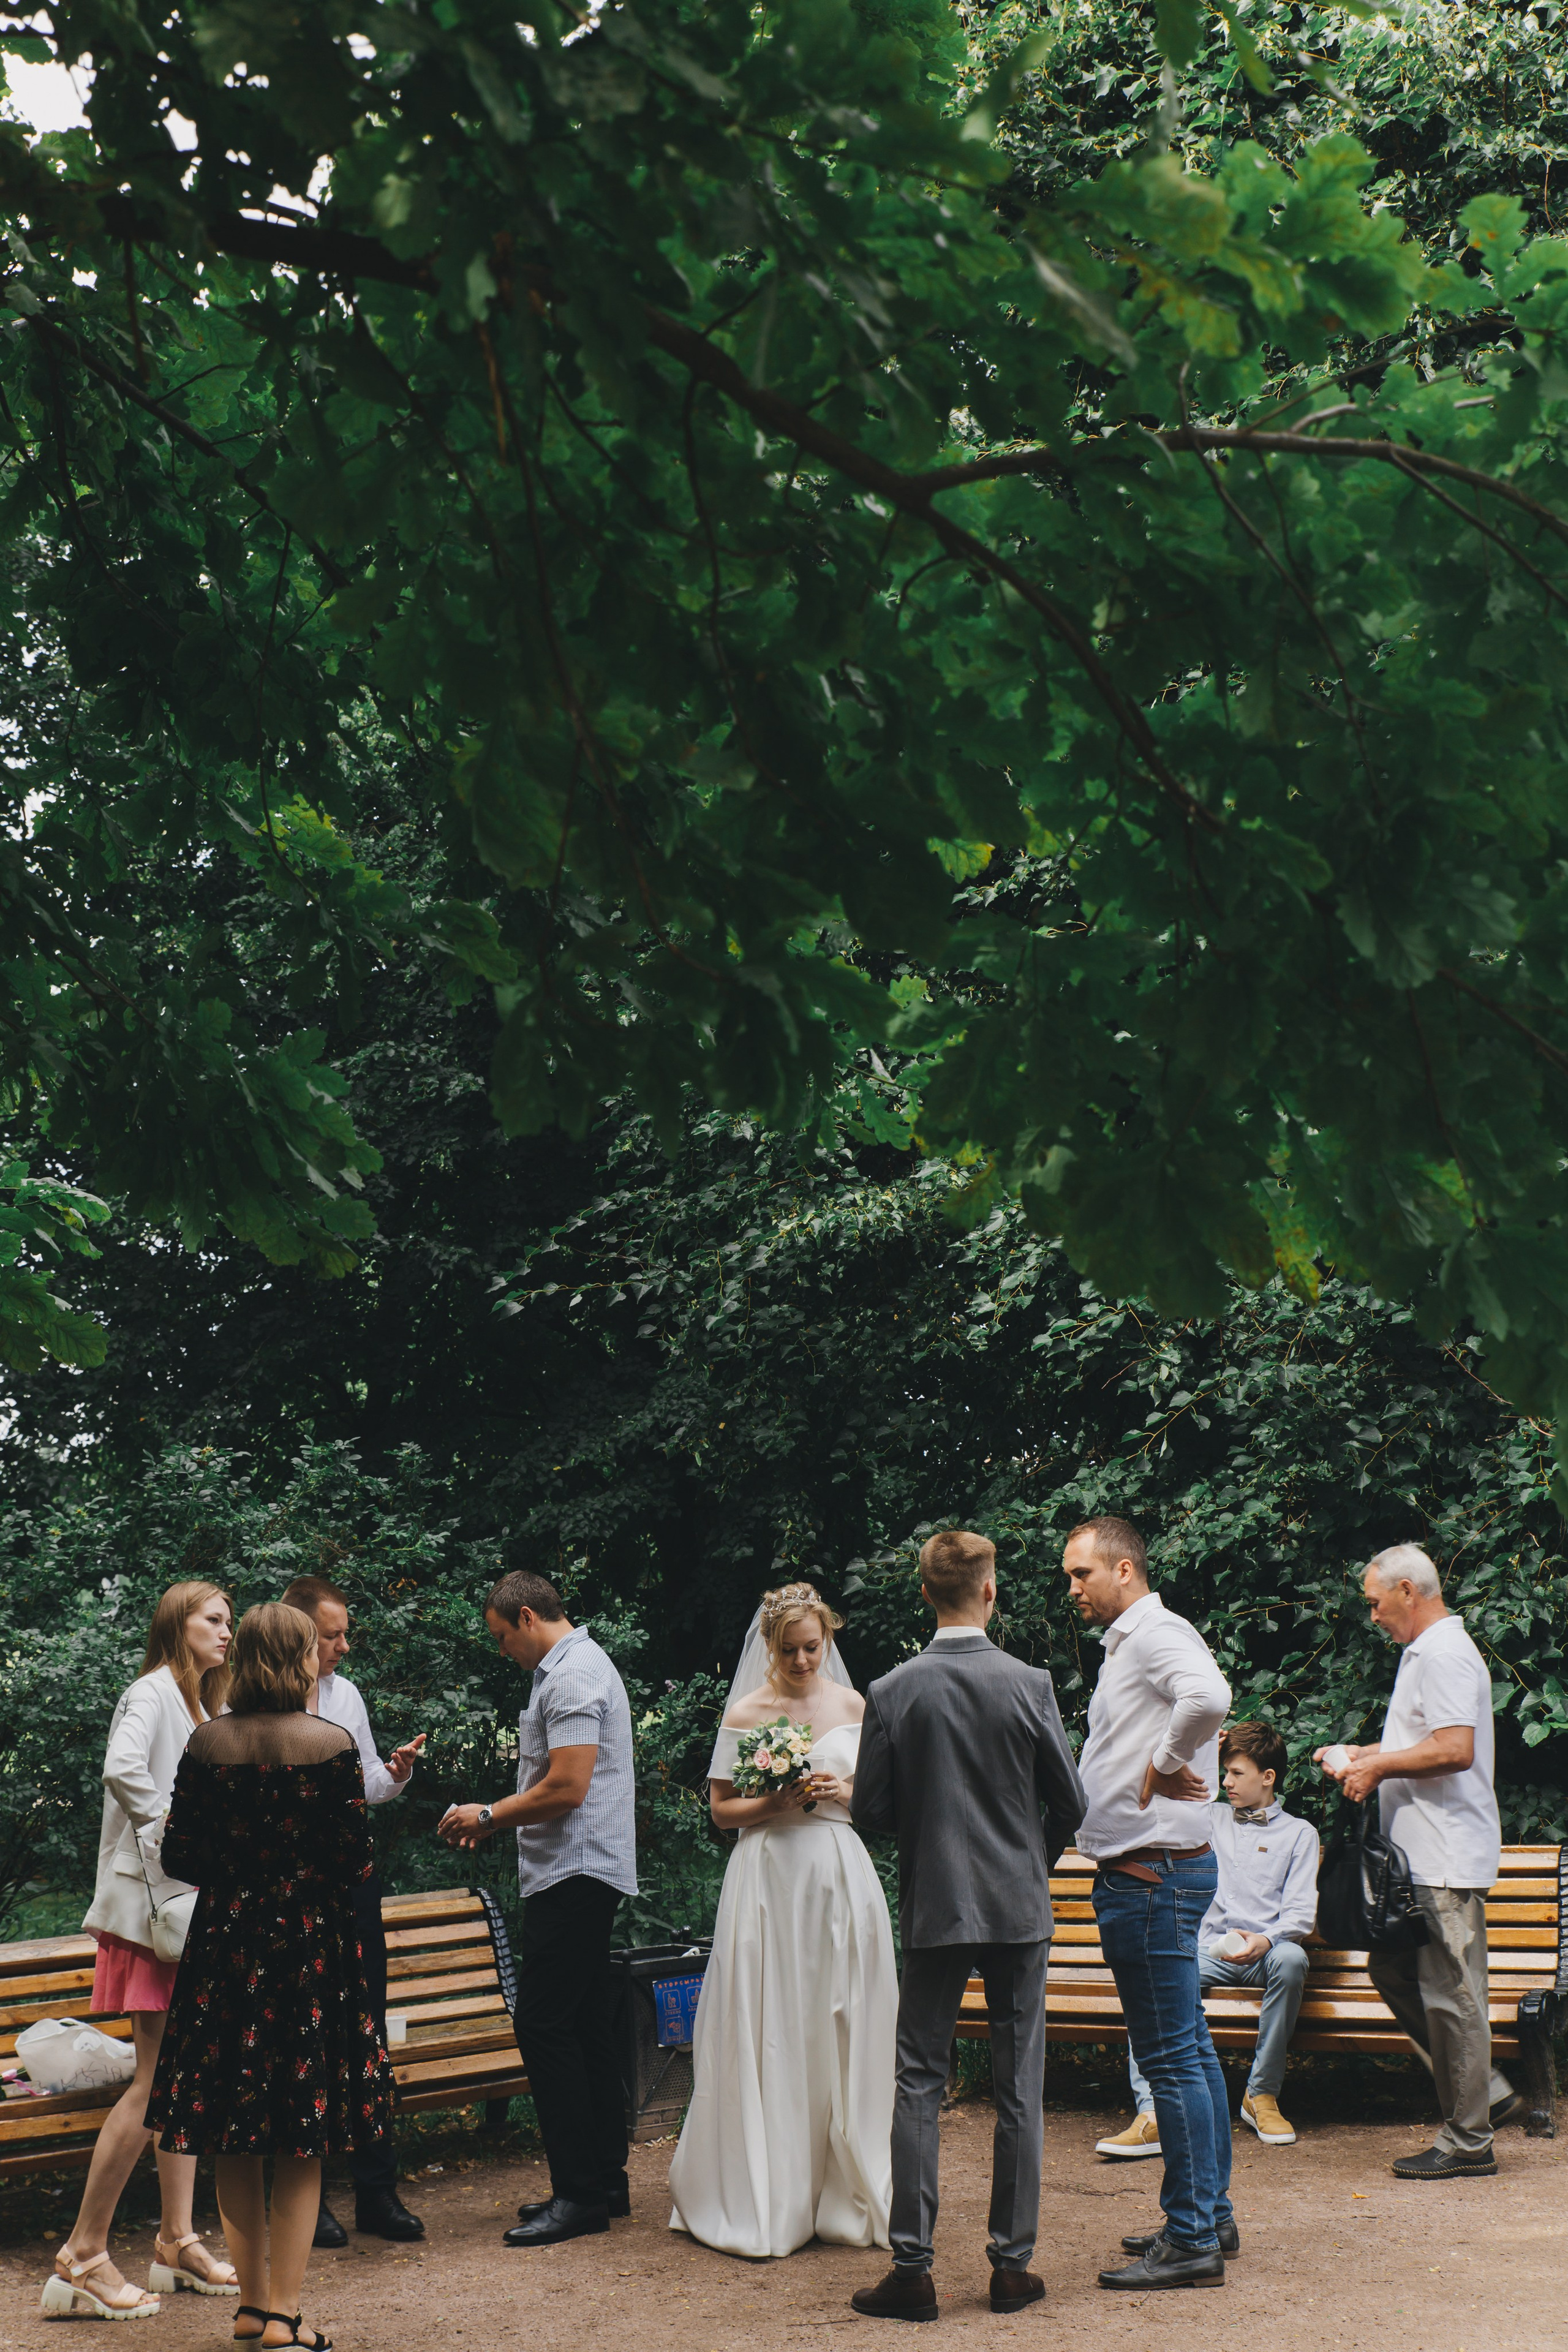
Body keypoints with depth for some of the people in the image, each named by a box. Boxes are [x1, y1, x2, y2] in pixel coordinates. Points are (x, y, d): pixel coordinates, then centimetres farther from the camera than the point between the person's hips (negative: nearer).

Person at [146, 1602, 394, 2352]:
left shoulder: (206, 1744, -2)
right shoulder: (332, 1745, -10)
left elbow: (180, 1855, 0)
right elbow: (354, 1860, -9)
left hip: (223, 1942, 3)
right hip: (310, 1944, -3)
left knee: (231, 2137, 12)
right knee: (301, 2144, 4)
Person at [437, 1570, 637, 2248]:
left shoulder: (571, 1676, -14)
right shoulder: (581, 1666, 18)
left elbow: (566, 1790, -21)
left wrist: (489, 1815, -9)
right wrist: (494, 1820, 19)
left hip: (572, 1875, -11)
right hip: (587, 1872, 11)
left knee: (543, 2023, -11)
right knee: (588, 2026, 12)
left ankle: (579, 2195, -9)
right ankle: (606, 2180, 17)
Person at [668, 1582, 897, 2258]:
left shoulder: (854, 1706, 8)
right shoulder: (745, 1713, 1)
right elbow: (721, 1809, 4)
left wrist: (844, 1792, -7)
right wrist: (778, 1802, -13)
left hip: (841, 1878, 2)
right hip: (768, 1878, -2)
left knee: (841, 2030, 2)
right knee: (766, 2033, -3)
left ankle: (845, 2195, 12)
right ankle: (765, 2199, 5)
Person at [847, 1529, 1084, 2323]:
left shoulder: (891, 1692, -7)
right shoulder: (1029, 1685, -8)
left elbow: (868, 1808, -4)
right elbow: (1070, 1800, -2)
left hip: (933, 1907, 0)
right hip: (1019, 1906, 0)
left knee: (918, 2085, 6)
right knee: (1018, 2087, 7)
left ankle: (911, 2267, 5)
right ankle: (1012, 2263, 12)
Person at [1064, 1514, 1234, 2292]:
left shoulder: (1159, 1634, -13)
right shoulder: (1126, 1645, 19)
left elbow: (1209, 1698, -34)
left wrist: (1167, 1762, -21)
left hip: (1153, 1872, -11)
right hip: (1145, 1871, 11)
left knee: (1171, 2058, -7)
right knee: (1191, 2050, 15)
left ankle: (1191, 2241, -4)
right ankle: (1210, 2214, 23)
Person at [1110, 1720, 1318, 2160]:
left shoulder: (1299, 1833, 12)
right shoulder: (1212, 1818, 23)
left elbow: (1301, 1913, 2)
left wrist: (1265, 1940, -20)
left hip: (1263, 1951, -2)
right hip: (1208, 1949, 2)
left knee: (1291, 1959, -38)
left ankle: (1262, 2094, -25)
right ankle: (1153, 2113, -39)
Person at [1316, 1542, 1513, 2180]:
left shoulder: (1443, 1654, -15)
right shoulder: (1425, 1651, 18)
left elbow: (1456, 1750, -26)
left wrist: (1378, 1768, -16)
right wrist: (1362, 1755, 17)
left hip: (1446, 1863, -11)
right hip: (1423, 1858, 11)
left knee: (1450, 1994, -5)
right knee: (1393, 1971, 14)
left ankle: (1468, 2141, 3)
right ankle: (1485, 2090, 19)